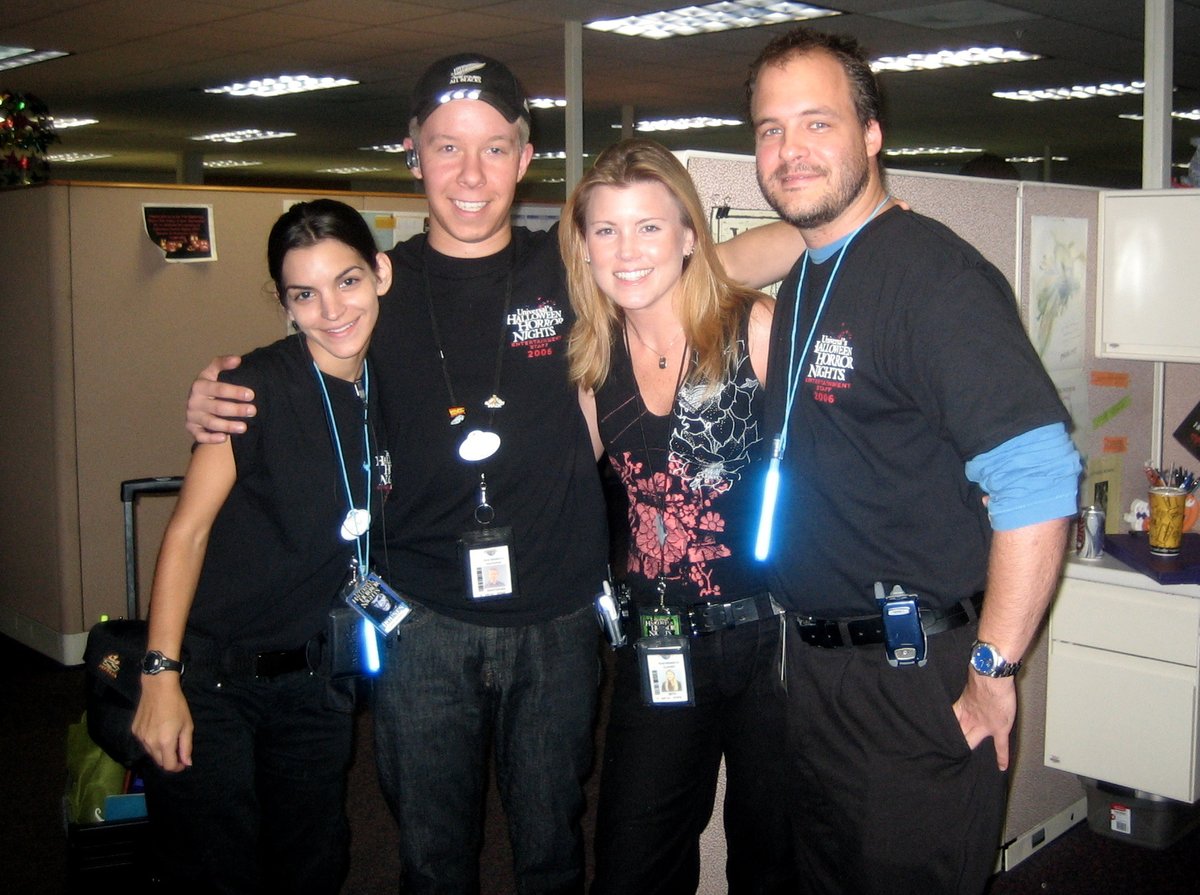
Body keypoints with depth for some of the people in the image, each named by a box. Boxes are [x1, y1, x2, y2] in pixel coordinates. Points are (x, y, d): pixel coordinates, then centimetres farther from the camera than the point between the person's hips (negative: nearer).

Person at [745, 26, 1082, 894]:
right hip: (817, 664, 9)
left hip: (917, 679, -8)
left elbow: (1038, 481, -25)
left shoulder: (932, 273, -17)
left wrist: (991, 669, -19)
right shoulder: (803, 284, 11)